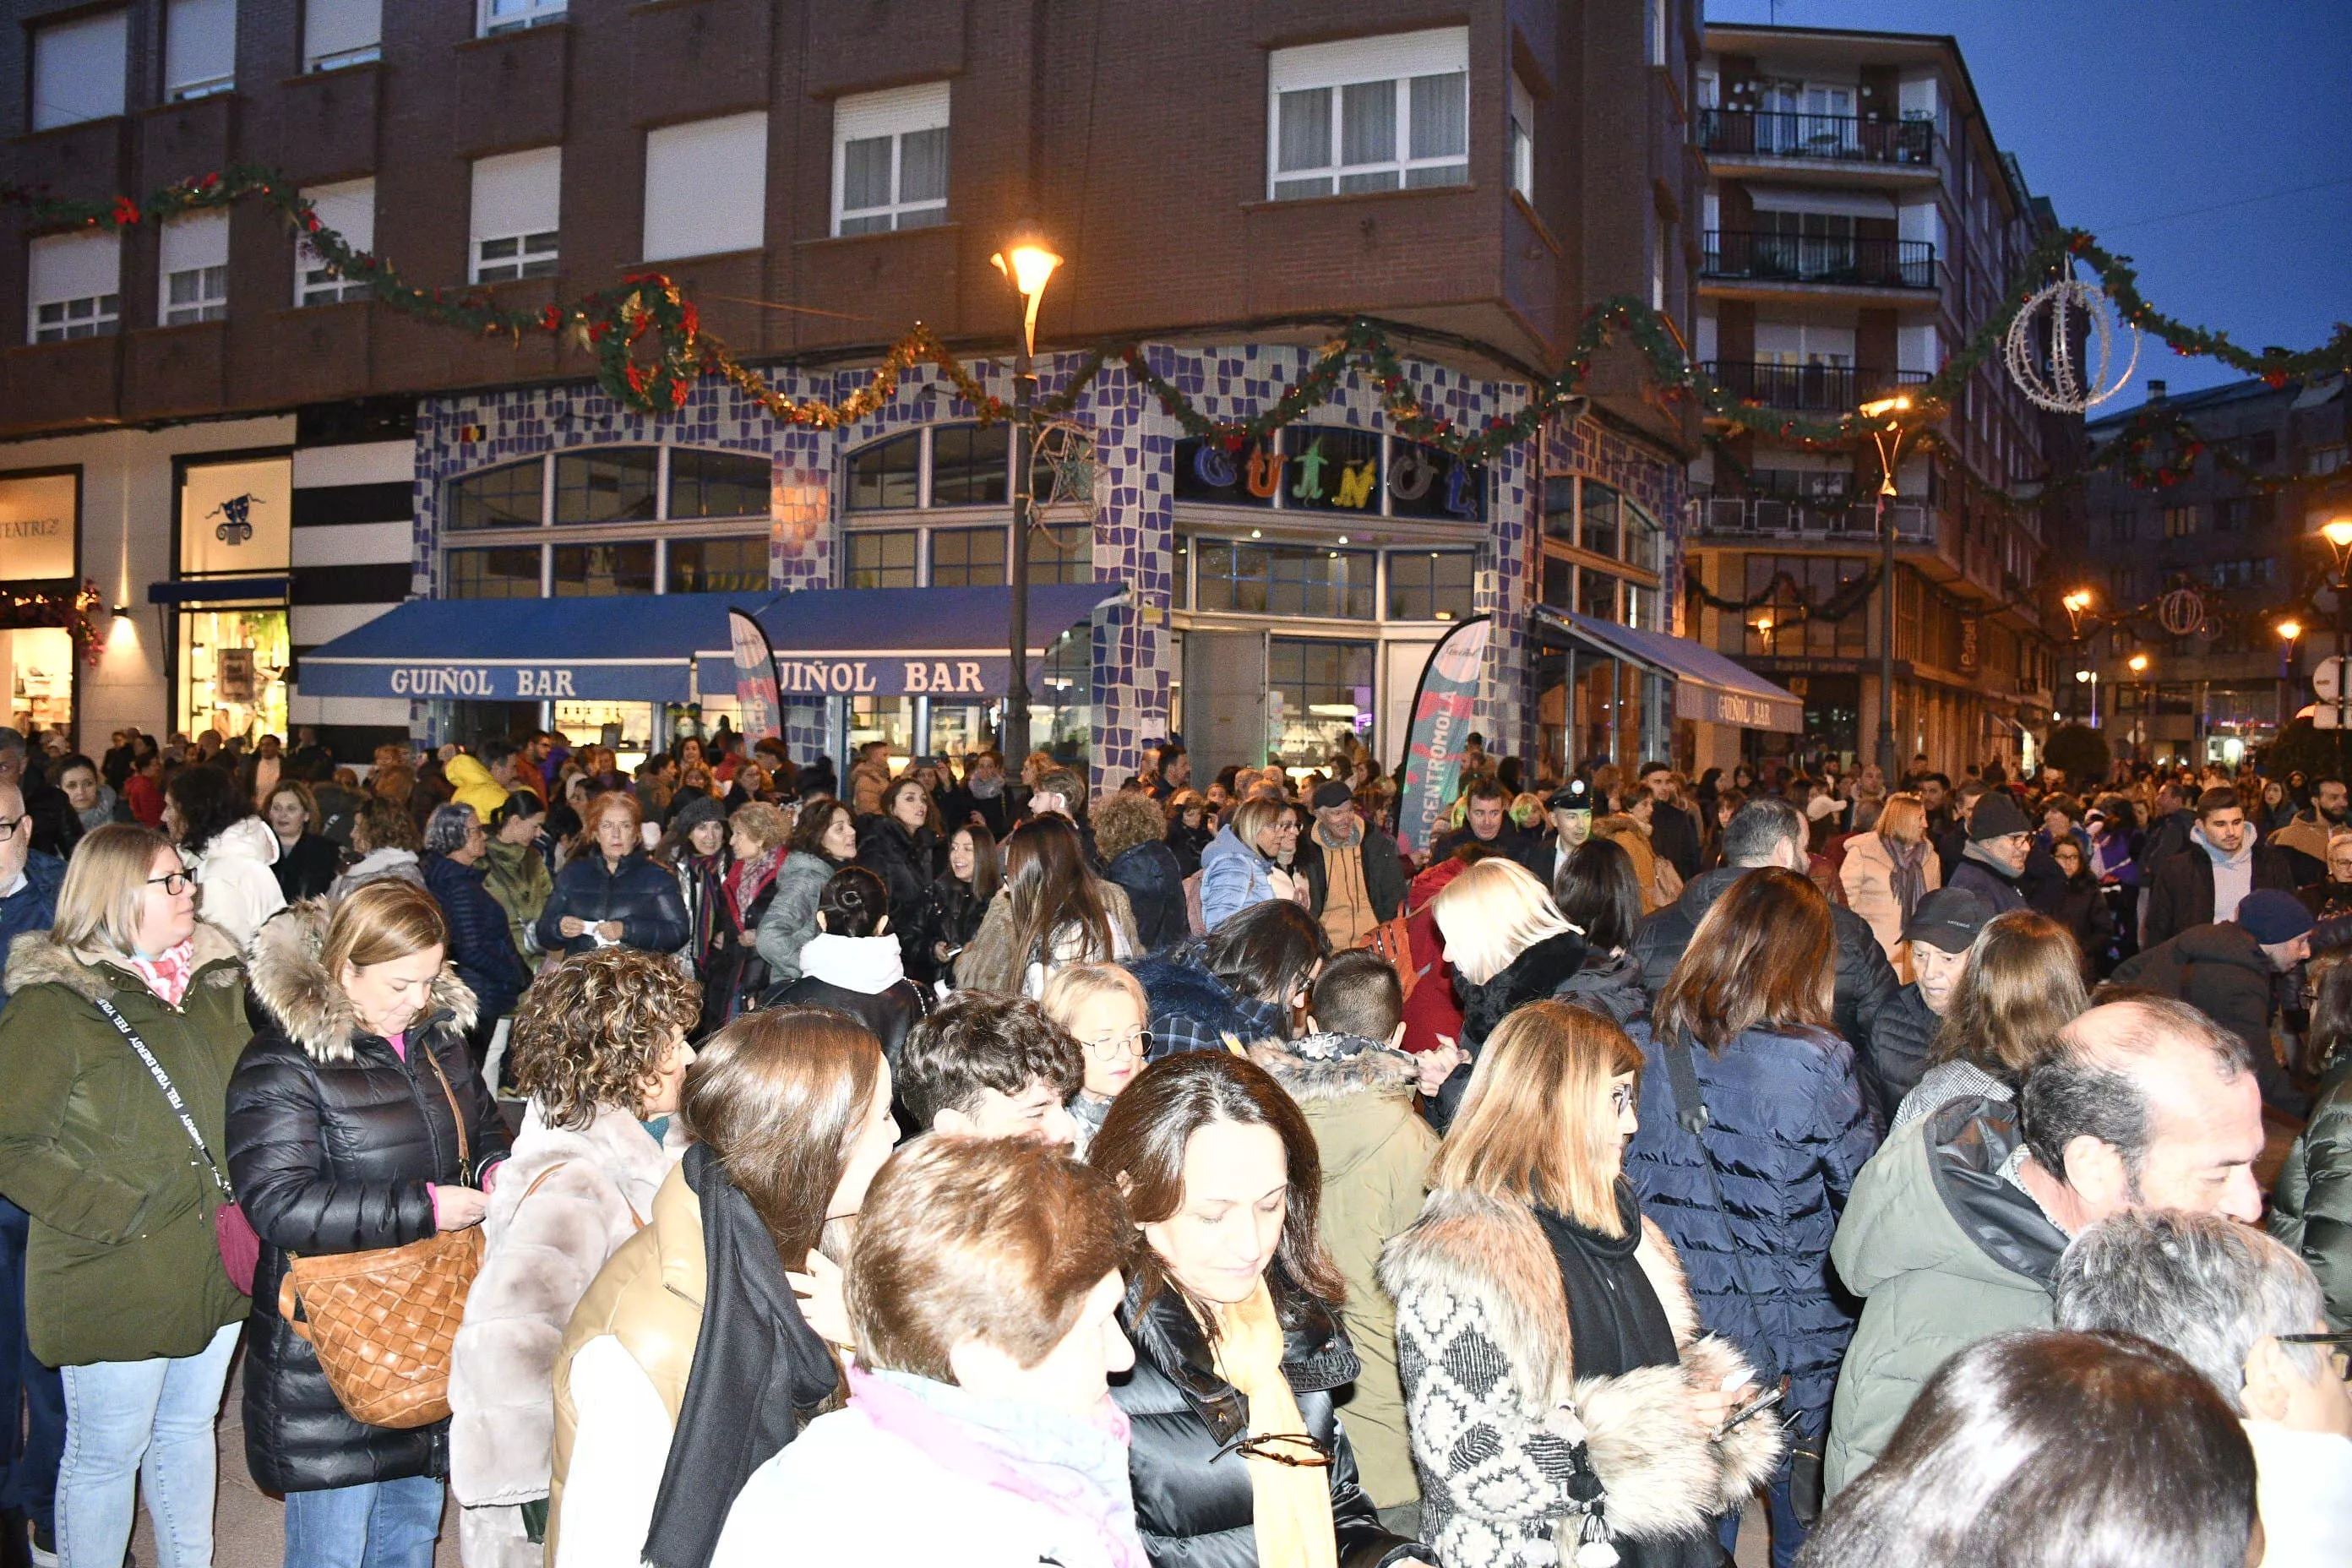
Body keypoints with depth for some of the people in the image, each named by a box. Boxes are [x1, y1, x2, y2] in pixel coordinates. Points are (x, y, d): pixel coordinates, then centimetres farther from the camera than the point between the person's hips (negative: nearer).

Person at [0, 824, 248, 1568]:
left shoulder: (217, 979, 4)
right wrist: (111, 1210, -19)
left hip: (216, 1265, 6)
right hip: (116, 1277, -5)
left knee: (190, 1428, 21)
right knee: (107, 1455, 9)